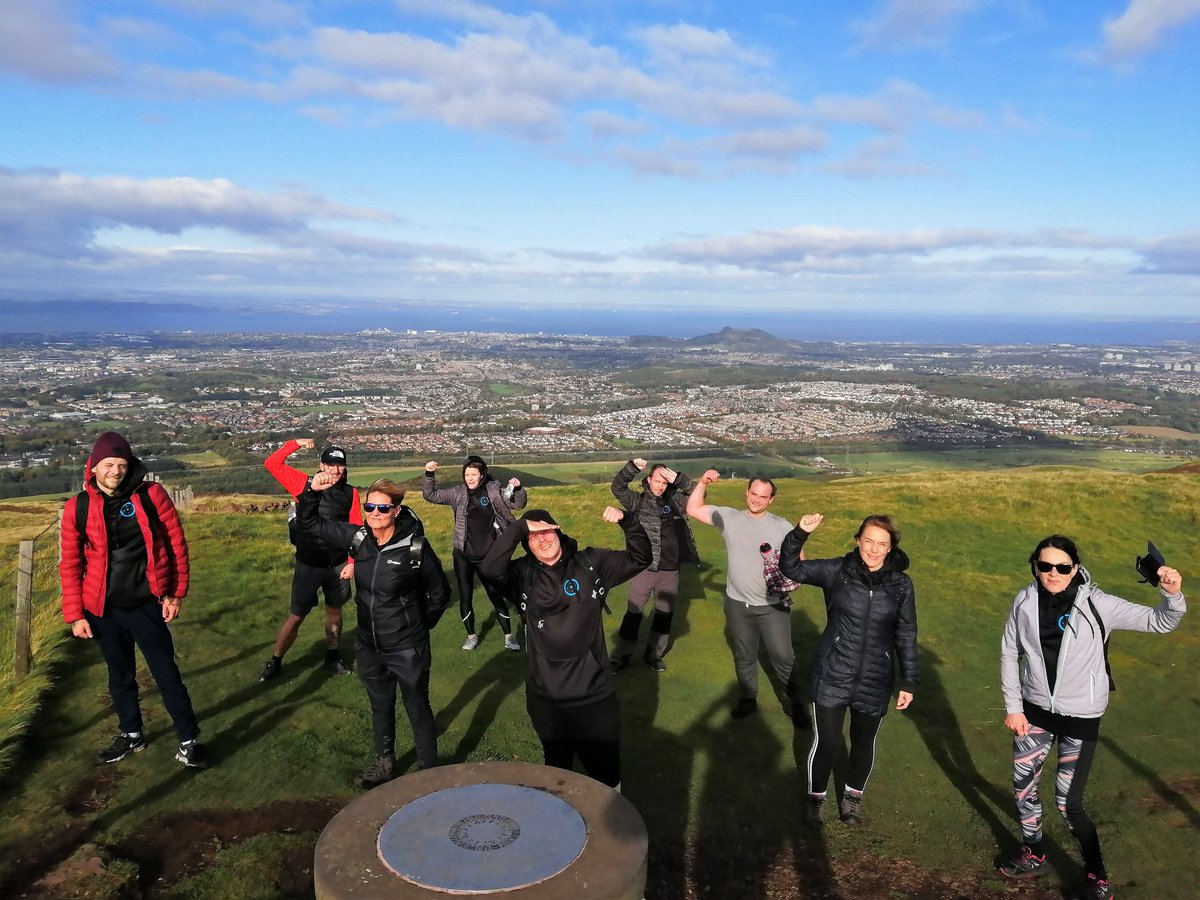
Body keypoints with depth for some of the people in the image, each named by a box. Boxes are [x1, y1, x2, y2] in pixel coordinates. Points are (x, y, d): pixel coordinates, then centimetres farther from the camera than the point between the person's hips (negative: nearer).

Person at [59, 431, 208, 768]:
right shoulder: (78, 506, -3)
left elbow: (176, 544, -4)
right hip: (103, 610, 3)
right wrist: (75, 614, 1)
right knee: (120, 676, 18)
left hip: (147, 604, -2)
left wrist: (174, 594, -4)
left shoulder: (151, 495, -9)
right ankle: (131, 734, 37)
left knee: (167, 674, 2)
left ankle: (189, 740, 14)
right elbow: (70, 564, 2)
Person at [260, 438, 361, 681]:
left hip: (338, 566, 2)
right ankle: (275, 662, 23)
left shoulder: (350, 493, -4)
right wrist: (296, 443, -15)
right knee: (296, 616, 6)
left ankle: (332, 658, 33)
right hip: (308, 566, -2)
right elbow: (272, 463, -7)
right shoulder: (304, 484, -7)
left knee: (334, 612, 16)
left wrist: (352, 562, -4)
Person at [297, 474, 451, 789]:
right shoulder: (358, 538, -8)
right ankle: (383, 763, 46)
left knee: (418, 709, 12)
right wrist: (313, 490, -16)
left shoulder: (415, 547, -20)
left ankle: (428, 771, 30)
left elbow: (440, 592, -6)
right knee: (380, 707, 25)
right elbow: (308, 522, 0)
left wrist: (420, 625, 2)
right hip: (369, 647, 5)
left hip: (408, 649, -5)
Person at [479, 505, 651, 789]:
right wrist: (519, 528, -27)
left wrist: (627, 521, -19)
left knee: (606, 770, 15)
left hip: (594, 694, 0)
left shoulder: (591, 563, -4)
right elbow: (489, 568, -24)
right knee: (556, 768, 25)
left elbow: (640, 558, -4)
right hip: (545, 698, 1)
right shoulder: (523, 574, -7)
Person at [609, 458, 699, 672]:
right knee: (634, 613, 6)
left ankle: (654, 654, 31)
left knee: (665, 613, 15)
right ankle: (622, 655, 19)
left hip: (670, 570, 4)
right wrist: (632, 467, -30)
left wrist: (679, 479, -14)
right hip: (644, 568, -3)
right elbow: (617, 488, -16)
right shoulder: (638, 501, -3)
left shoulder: (674, 500, 5)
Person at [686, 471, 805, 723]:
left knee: (783, 656, 5)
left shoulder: (782, 526, -5)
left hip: (773, 605, -2)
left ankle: (793, 703, 25)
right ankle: (748, 698, 37)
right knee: (744, 656, 18)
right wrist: (702, 483, -14)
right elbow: (693, 509, -1)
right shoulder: (729, 517, -2)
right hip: (738, 604, 2)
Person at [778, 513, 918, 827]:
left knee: (863, 744, 19)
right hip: (832, 677, -1)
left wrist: (909, 682, 2)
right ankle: (816, 798, 34)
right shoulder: (838, 571, -10)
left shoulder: (901, 584, -7)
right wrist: (800, 533, -30)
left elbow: (906, 636, 1)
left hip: (875, 682, 2)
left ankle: (853, 797, 45)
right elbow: (790, 568, -14)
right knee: (826, 742, 6)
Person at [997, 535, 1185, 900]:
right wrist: (1012, 707, -1)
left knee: (1068, 803, 1)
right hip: (1034, 710, 4)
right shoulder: (1025, 602, -9)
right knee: (1023, 785, 17)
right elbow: (1010, 654, 1)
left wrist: (1173, 596, -36)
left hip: (1080, 718, -4)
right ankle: (1033, 855, 42)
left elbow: (1158, 622, -14)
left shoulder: (1097, 605, -17)